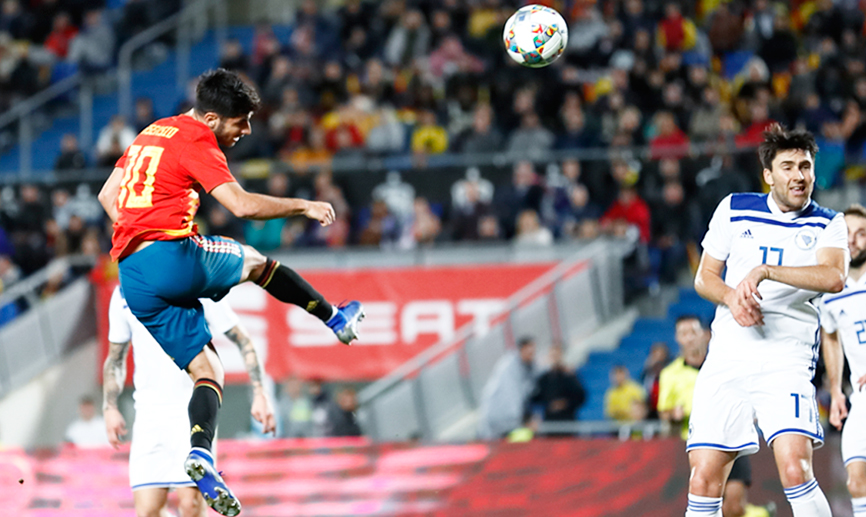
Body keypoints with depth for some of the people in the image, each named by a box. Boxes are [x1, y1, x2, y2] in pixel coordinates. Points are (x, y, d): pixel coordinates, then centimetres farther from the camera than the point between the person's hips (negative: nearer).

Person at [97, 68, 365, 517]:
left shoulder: (151, 134, 21)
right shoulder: (195, 139, -6)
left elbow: (107, 196, 27)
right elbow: (242, 205, -17)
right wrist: (304, 206, -4)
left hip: (133, 280, 7)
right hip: (174, 257, -7)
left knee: (208, 371, 5)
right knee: (255, 261, 21)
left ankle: (200, 454, -16)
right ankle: (335, 318, 35)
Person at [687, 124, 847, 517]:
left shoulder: (827, 224, 4)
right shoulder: (735, 209, 10)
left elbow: (834, 277, -15)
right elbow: (704, 277, 14)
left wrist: (765, 271, -24)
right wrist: (732, 298, -8)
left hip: (786, 362, -3)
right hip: (726, 360, 3)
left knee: (795, 469, -23)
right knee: (704, 480, -3)